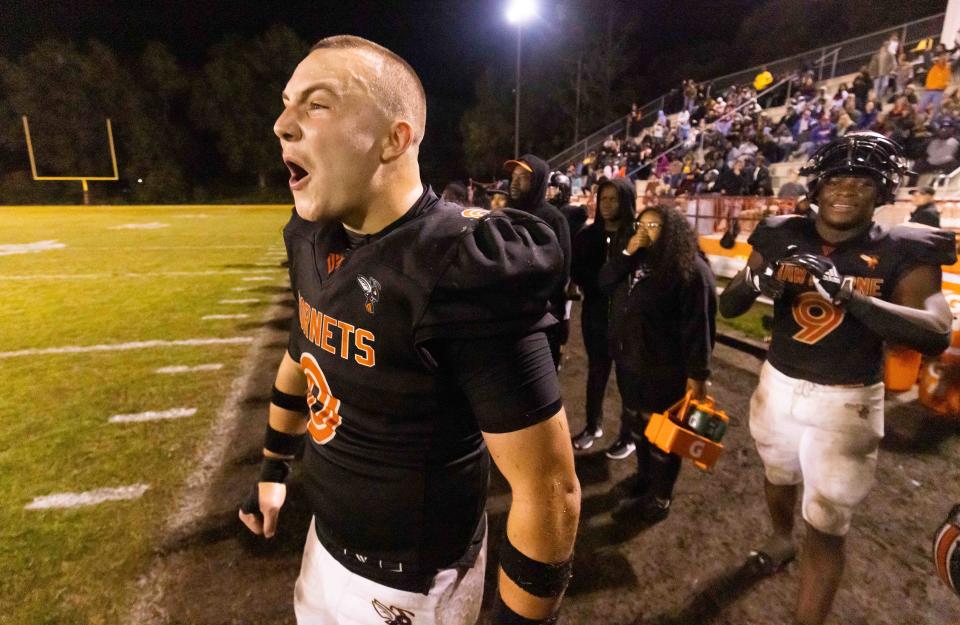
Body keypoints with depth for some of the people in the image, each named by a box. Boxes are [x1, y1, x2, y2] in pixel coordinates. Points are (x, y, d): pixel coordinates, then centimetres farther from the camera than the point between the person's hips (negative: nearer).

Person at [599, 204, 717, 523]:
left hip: (664, 368, -8)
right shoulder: (636, 261, 12)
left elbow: (698, 325, -18)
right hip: (629, 362, 8)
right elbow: (604, 284, 1)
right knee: (636, 423, 21)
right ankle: (644, 475, 42)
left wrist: (697, 373, -19)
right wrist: (627, 253, -10)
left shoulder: (691, 269, -15)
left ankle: (658, 499, 20)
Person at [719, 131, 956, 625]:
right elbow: (727, 307, -6)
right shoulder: (782, 237, -6)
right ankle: (781, 538, 57)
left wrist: (846, 291, -37)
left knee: (826, 526, 3)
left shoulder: (903, 252, -12)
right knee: (779, 475, 27)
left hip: (846, 401, -3)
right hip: (778, 384, 3)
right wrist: (757, 280, -29)